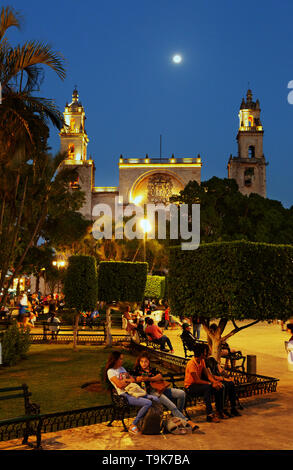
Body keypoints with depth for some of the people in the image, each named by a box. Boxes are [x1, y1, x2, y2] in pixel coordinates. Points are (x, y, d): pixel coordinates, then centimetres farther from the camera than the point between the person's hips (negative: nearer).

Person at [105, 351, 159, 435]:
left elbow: (133, 379, 18)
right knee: (148, 403, -26)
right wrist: (129, 381, 0)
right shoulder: (111, 371, -3)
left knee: (155, 399, -9)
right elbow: (119, 385, -15)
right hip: (125, 395, -8)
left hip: (133, 392, 8)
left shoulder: (122, 368, 23)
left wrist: (125, 380, -2)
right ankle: (133, 426, -17)